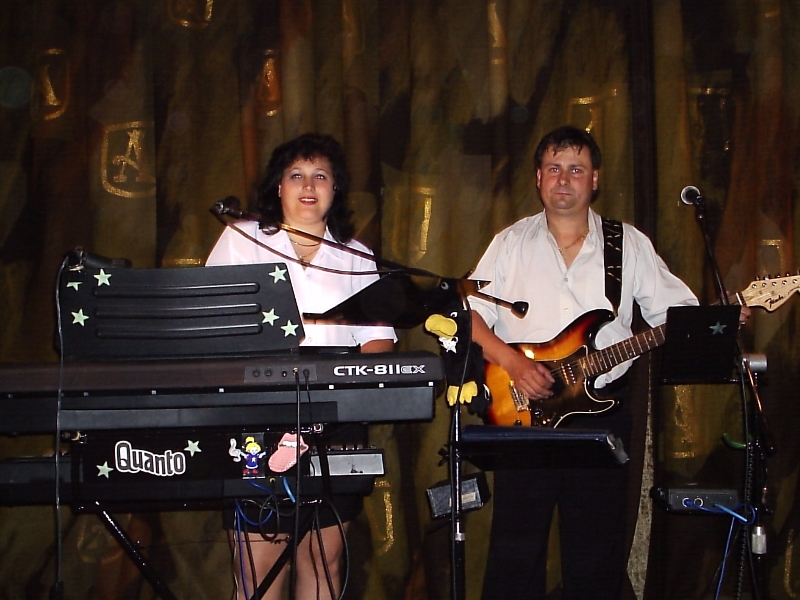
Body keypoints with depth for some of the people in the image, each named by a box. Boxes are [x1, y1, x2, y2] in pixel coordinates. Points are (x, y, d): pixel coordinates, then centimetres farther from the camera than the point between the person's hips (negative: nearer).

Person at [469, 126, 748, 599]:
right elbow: (471, 315, 0)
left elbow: (678, 312, 4)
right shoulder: (511, 242, 5)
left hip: (602, 409, 1)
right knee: (516, 547, 2)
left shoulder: (630, 244, 7)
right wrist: (514, 364, -14)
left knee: (597, 549, 8)